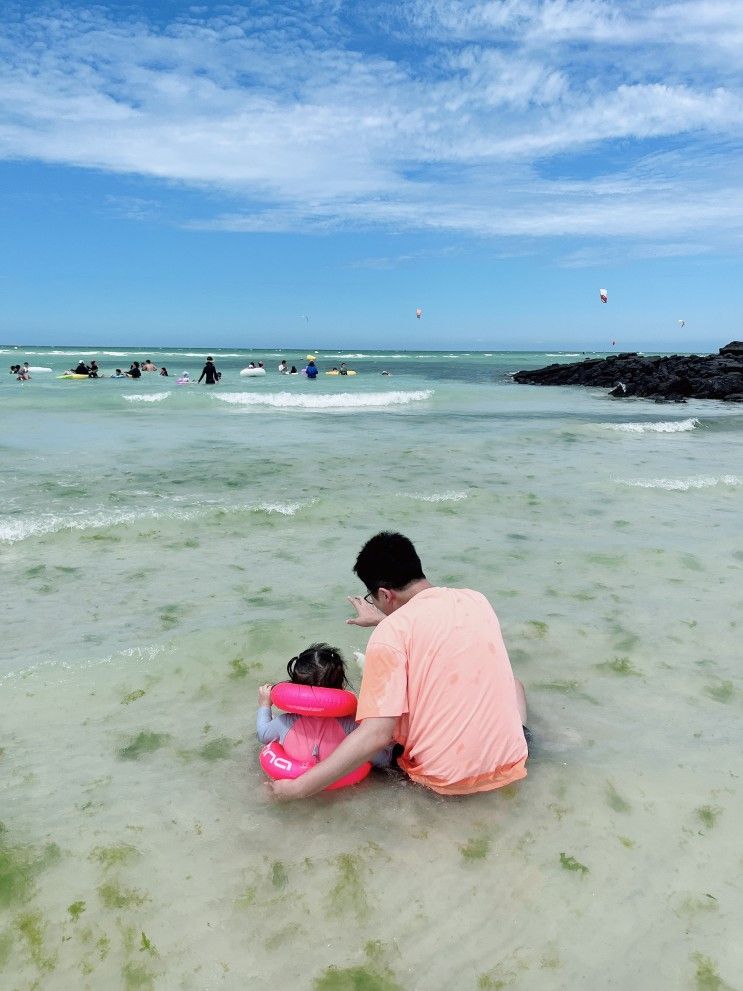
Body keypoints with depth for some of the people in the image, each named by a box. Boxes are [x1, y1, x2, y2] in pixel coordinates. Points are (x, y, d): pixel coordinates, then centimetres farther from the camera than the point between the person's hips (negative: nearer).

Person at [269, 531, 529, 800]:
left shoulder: (390, 632, -16)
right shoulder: (476, 599, 0)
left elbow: (377, 734, -22)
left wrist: (299, 787, -17)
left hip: (442, 777, -3)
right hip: (507, 766, 3)